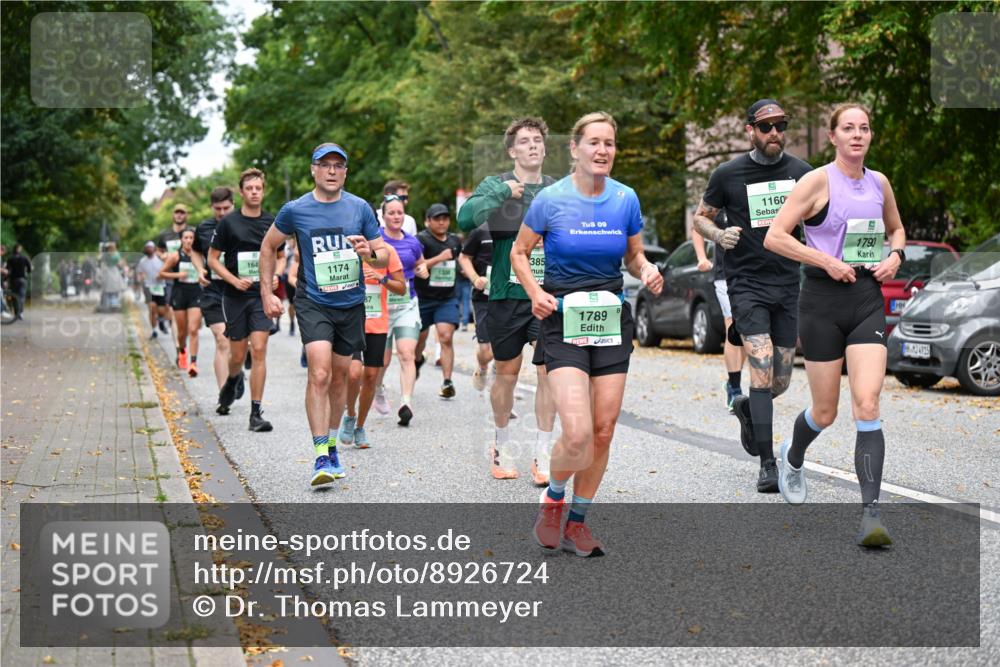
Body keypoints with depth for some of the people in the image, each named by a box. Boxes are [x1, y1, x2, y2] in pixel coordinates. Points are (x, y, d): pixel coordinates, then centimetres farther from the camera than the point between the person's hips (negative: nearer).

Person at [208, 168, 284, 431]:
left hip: (262, 295, 1)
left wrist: (275, 275, -2)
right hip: (235, 297, -1)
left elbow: (281, 256, 18)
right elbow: (213, 259, 1)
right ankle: (233, 380, 44)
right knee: (238, 355, 7)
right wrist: (235, 280, -12)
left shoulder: (272, 222, 5)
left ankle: (256, 413, -7)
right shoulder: (228, 223, -2)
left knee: (259, 351, -10)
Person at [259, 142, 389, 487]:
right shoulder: (295, 210, -2)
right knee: (320, 374, -18)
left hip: (351, 304, 3)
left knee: (339, 376, 13)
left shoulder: (360, 208, 2)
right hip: (313, 303, -3)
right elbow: (268, 246, 12)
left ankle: (331, 444, 32)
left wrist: (370, 253, -16)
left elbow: (384, 256, 7)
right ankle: (321, 457, -18)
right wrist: (267, 293, 8)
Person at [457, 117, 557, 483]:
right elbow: (465, 218, -17)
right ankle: (502, 447, 26)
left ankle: (543, 455, 2)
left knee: (549, 371, -5)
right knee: (506, 371, 8)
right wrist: (501, 193, -25)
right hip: (507, 294, -2)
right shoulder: (496, 186, 0)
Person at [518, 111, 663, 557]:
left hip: (612, 320, 4)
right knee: (577, 434, -17)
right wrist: (536, 294, -11)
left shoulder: (626, 199, 2)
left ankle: (576, 524, 21)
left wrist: (647, 272, -7)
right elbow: (519, 252, 5)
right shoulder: (551, 199, -7)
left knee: (603, 432, 4)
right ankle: (553, 498, 15)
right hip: (563, 320, -4)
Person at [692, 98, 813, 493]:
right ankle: (768, 465, -12)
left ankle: (746, 409, 44)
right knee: (762, 368, -18)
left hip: (788, 284, 4)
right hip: (746, 283, -3)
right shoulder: (728, 174, -2)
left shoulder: (801, 172, 5)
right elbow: (701, 216, 10)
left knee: (781, 382, 9)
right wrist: (718, 235, -12)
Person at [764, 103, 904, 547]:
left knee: (867, 405, -12)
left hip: (867, 299, 3)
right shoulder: (818, 181, -7)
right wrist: (827, 261, -16)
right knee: (825, 412, 7)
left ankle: (871, 515, -14)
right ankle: (792, 457, 43)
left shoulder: (879, 183, 8)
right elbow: (774, 237, -11)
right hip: (823, 300, -3)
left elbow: (896, 228, 26)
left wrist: (895, 254, 5)